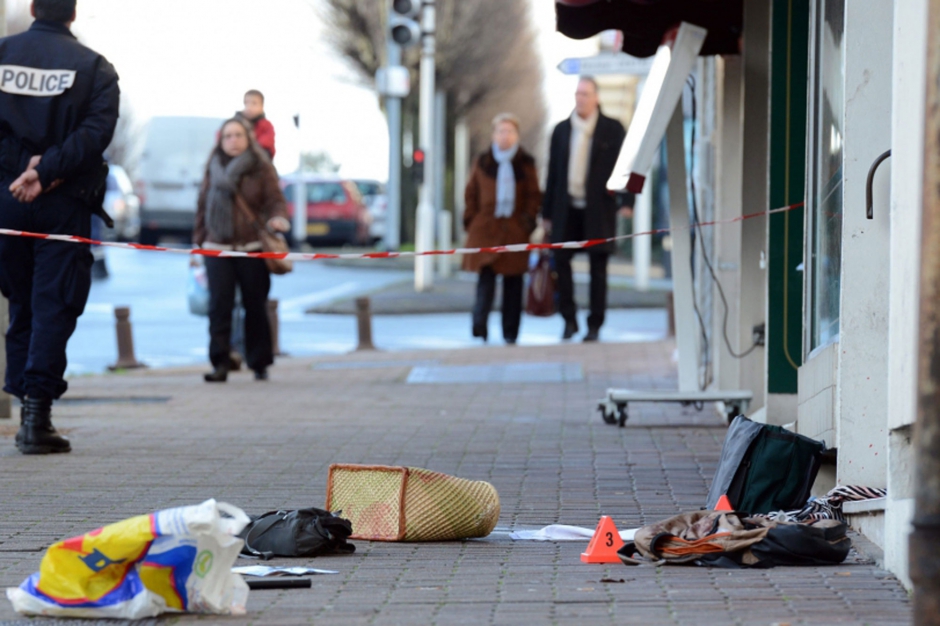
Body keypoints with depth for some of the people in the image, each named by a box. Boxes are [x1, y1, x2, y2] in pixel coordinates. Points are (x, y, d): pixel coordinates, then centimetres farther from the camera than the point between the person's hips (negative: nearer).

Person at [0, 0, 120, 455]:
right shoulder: (94, 68, -1)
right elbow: (96, 132, -12)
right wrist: (45, 172, -15)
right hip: (64, 205, -2)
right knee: (54, 306, -1)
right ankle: (38, 411, -10)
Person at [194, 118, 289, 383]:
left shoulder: (262, 169, 3)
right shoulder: (213, 170, 12)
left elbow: (275, 200, -2)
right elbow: (203, 207, 16)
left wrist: (277, 218, -24)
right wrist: (199, 241, 13)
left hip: (252, 249, -2)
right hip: (217, 249, 2)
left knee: (255, 307, 5)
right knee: (219, 306, -11)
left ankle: (259, 363, 16)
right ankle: (220, 364, -15)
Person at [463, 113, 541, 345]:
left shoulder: (525, 163, 9)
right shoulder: (483, 162, 9)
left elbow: (534, 195, 10)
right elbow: (472, 193, 12)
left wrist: (528, 219, -3)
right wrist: (471, 221, 4)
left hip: (515, 229, 1)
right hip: (486, 228, -1)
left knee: (513, 281, 2)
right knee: (486, 275, -15)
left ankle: (510, 333, 6)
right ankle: (479, 324, -20)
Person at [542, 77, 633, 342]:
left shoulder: (612, 129, 1)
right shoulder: (561, 130, 10)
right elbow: (553, 172, 11)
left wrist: (627, 201, -11)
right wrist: (547, 212, 10)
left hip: (598, 209, -2)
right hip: (567, 208, 2)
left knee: (598, 268, 2)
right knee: (561, 260, -3)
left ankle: (595, 326, 9)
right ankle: (569, 319, 11)